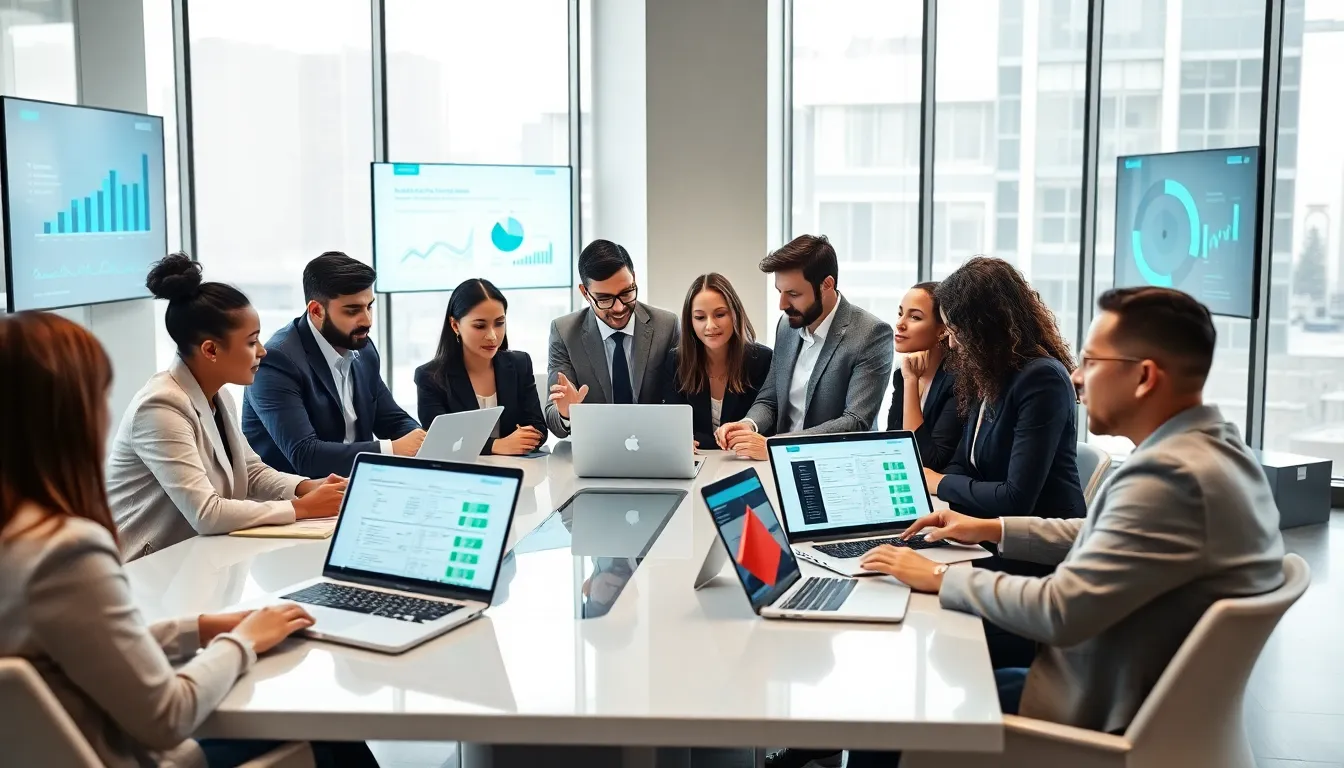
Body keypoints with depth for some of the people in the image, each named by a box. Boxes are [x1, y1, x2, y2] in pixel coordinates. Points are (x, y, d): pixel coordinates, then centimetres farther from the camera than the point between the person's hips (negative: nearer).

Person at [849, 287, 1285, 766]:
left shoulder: (1171, 475, -29)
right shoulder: (1211, 444, 3)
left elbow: (1059, 612, -28)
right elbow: (1103, 536, 18)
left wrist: (939, 578, -14)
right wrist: (992, 529, 17)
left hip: (1103, 720, -9)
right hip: (1146, 694, 9)